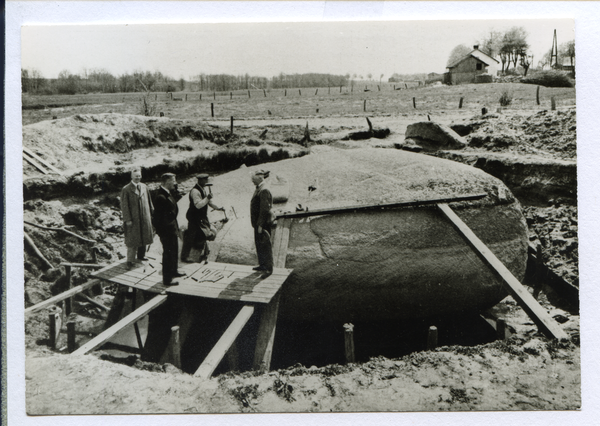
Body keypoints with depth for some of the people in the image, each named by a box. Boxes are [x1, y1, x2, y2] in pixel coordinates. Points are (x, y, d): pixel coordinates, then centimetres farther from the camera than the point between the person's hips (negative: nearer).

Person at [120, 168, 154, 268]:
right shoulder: (126, 189, -8)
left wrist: (152, 213, 9)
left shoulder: (144, 187, 6)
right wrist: (127, 219, -14)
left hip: (145, 217, 5)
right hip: (133, 218, -5)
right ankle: (130, 259, 8)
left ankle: (141, 255, 31)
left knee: (144, 236, 14)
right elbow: (124, 206, -10)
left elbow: (149, 202, 13)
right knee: (132, 238, -1)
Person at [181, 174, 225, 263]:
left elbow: (209, 201, 18)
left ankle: (204, 254, 33)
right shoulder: (195, 191, -23)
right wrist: (207, 198, -31)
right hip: (194, 217, -9)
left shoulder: (206, 188, 7)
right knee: (190, 236, -1)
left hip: (203, 217, 9)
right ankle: (184, 256, 10)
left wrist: (217, 208, 10)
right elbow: (198, 205, -29)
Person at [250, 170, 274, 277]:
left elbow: (264, 209, -23)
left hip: (263, 223, -10)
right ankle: (262, 265, 32)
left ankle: (268, 268, 6)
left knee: (265, 245, -2)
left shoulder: (264, 191, -20)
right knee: (258, 244, 19)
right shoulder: (259, 189, 12)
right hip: (258, 222, 10)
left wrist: (260, 225, -22)